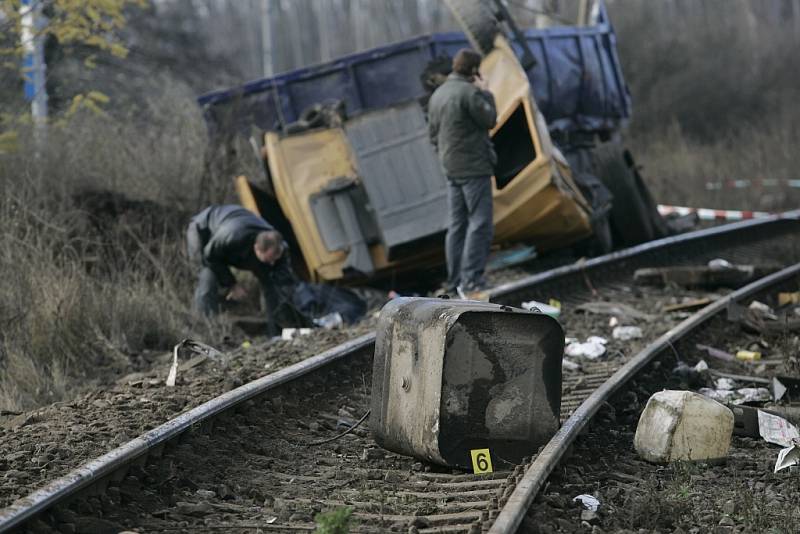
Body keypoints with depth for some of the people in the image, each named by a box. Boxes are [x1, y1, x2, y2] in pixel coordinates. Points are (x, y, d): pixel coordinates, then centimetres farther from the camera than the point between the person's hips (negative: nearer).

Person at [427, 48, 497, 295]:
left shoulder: (438, 94, 13)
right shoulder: (469, 92, -15)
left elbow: (433, 133, 17)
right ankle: (472, 279, -13)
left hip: (451, 168, 9)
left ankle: (455, 280, 13)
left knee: (457, 224, 11)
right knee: (480, 222, -7)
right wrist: (485, 94, 2)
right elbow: (490, 119, -8)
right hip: (474, 167, -9)